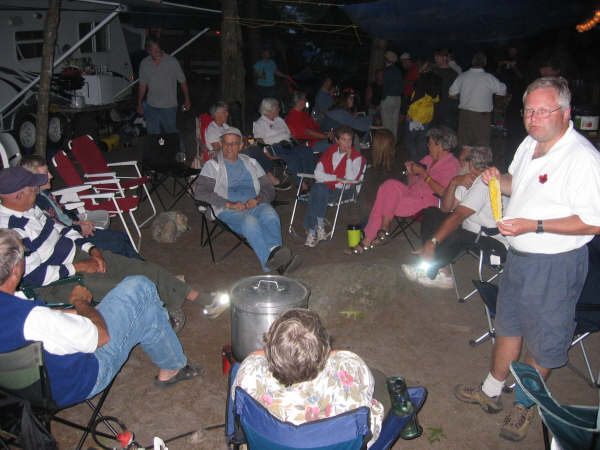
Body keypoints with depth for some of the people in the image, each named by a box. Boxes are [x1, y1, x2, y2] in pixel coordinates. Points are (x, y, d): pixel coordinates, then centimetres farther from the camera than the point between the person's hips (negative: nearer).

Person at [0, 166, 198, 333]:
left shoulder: (30, 207, 3)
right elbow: (33, 275, -25)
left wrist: (91, 249, 1)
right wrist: (78, 267, -17)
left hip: (75, 253, 9)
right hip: (55, 281, -8)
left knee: (141, 268, 1)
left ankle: (188, 293, 13)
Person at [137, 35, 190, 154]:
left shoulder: (172, 61, -7)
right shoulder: (144, 64, 2)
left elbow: (183, 82, 2)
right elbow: (142, 85, 12)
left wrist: (187, 100, 3)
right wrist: (139, 104, 13)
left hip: (169, 106, -3)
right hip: (151, 106, 3)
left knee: (172, 133, 2)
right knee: (152, 135, 8)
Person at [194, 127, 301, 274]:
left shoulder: (251, 163, 25)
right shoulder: (212, 165, 14)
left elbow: (269, 189, 20)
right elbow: (199, 192, -2)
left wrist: (257, 199, -5)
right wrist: (230, 204, -12)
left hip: (256, 205, 3)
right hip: (228, 210, -3)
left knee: (270, 215, -34)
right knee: (250, 222, -37)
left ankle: (275, 253, -54)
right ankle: (269, 262, -51)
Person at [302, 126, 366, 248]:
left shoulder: (356, 157, 1)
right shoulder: (330, 151, 11)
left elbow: (350, 178, -15)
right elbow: (318, 174, 4)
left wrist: (348, 157, -14)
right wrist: (336, 178, -8)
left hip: (342, 190, -3)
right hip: (324, 186, 3)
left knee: (319, 191, -31)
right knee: (317, 187, -32)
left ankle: (312, 231, -27)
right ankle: (319, 226, -30)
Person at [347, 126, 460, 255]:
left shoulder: (452, 163, -6)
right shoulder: (429, 159, 19)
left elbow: (442, 192, -21)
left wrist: (423, 173, -15)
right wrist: (410, 172, 0)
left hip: (428, 201, -8)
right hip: (412, 193, 8)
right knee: (390, 185, -19)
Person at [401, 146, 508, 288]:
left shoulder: (484, 184, -22)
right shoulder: (469, 179, 8)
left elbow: (458, 216, -32)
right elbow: (446, 208, 5)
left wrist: (432, 242, -36)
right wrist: (454, 183, -12)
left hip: (495, 241, -10)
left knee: (455, 235, -38)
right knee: (431, 213, 2)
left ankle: (429, 272, -8)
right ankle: (442, 271, -10)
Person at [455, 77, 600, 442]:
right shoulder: (530, 144, 4)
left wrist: (535, 226, -27)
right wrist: (498, 179, -2)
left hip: (556, 264, -8)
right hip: (520, 254, 8)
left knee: (543, 339, 11)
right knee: (509, 325, 22)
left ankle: (524, 404, 35)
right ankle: (491, 392, 41)